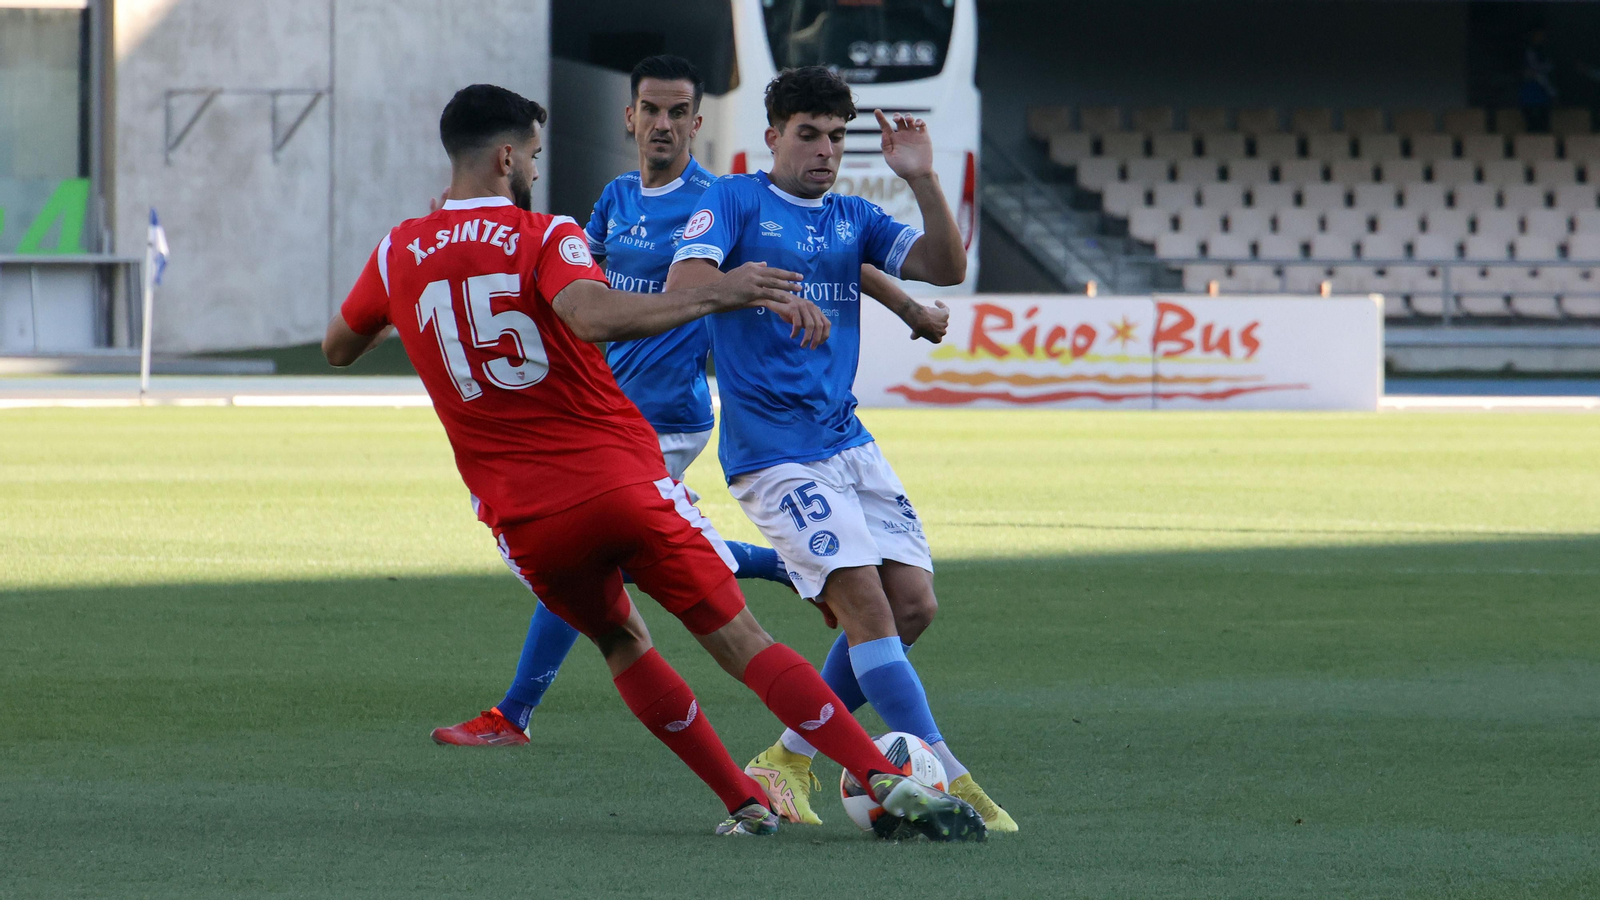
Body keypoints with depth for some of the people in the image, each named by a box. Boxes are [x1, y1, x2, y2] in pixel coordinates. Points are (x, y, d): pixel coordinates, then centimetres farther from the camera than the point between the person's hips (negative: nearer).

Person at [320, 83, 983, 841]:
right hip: (626, 484, -3)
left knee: (620, 643, 25)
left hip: (523, 517, 3)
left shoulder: (399, 254, 7)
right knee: (741, 642, -1)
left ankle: (746, 804, 18)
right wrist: (714, 297, -28)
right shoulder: (545, 238, -4)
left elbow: (337, 348, 24)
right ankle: (889, 783, -11)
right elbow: (593, 317, -27)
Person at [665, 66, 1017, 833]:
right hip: (772, 451, -7)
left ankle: (788, 760, 10)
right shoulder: (736, 201, -1)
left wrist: (923, 180, -9)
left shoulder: (852, 218, 15)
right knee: (866, 604, -16)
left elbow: (946, 268, 4)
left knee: (912, 603, -1)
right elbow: (683, 284, -15)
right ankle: (946, 779, -18)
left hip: (846, 443, 7)